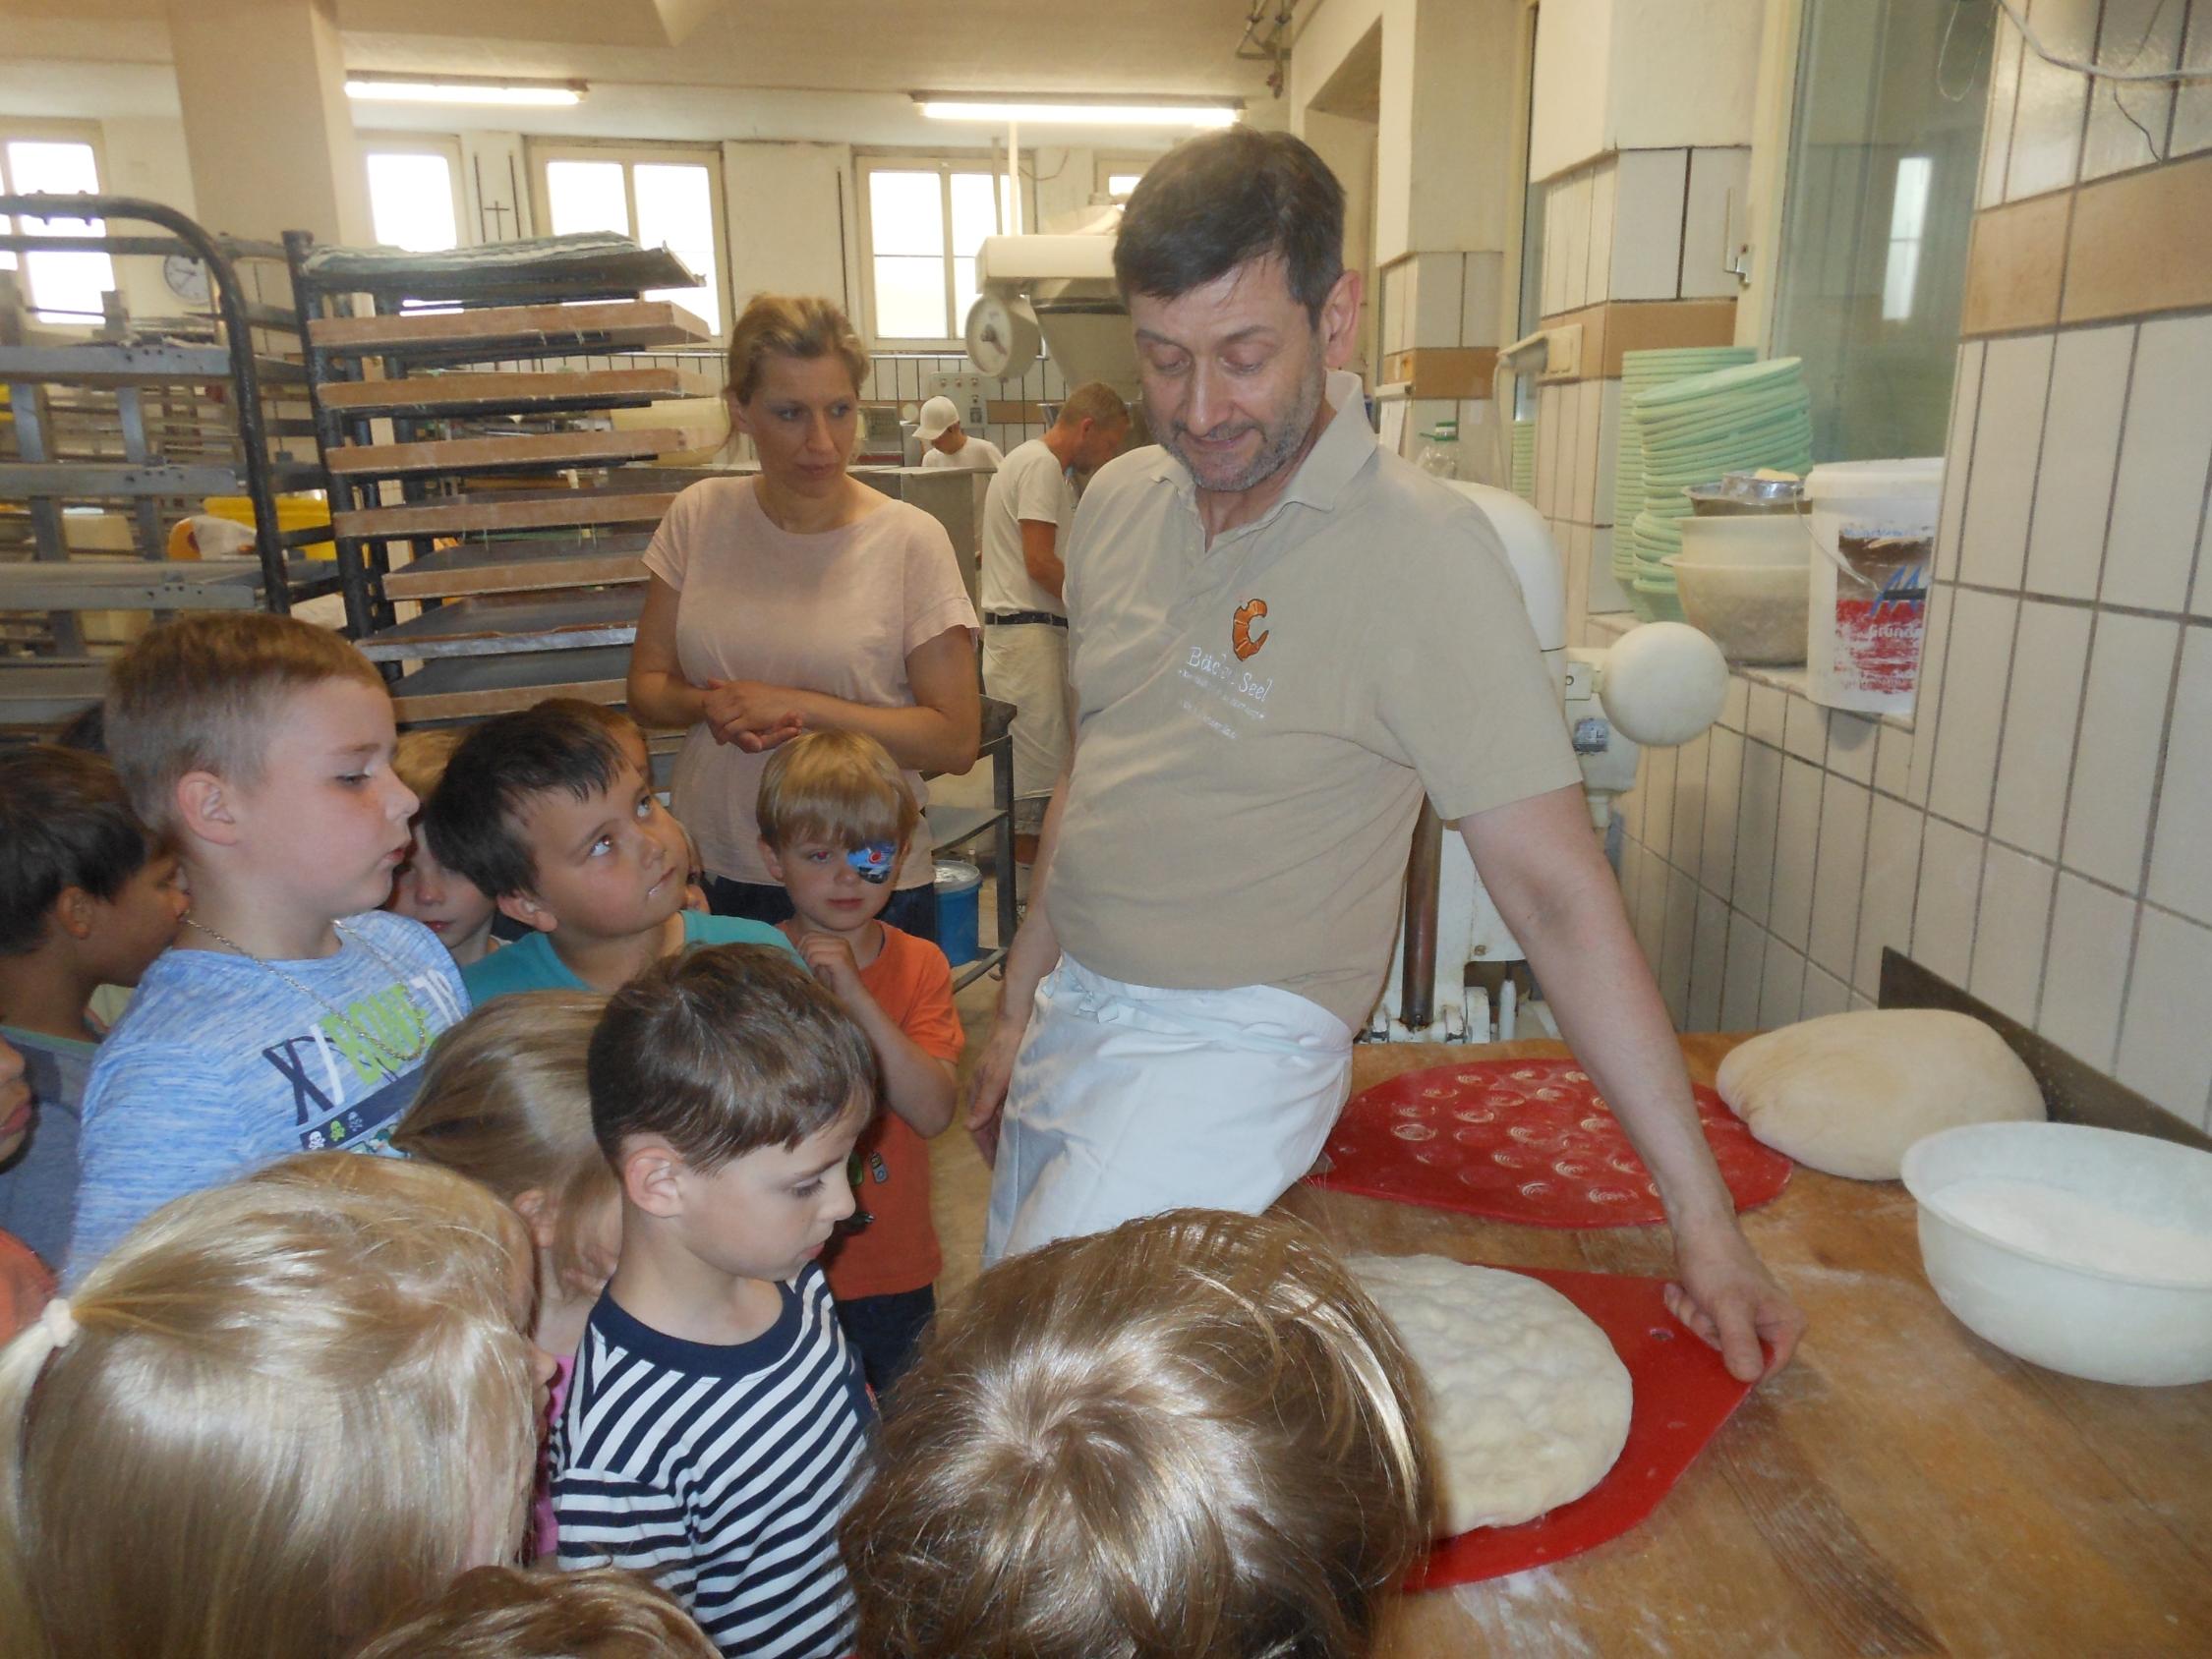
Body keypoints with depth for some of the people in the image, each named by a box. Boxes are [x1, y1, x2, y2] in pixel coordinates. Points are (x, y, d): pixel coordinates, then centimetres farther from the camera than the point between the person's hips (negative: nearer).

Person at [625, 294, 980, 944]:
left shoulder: (910, 540, -9)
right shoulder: (700, 517, 0)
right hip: (712, 879, 3)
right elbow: (646, 686, 7)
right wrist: (711, 707, -15)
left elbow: (956, 740, -10)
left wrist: (801, 707, -19)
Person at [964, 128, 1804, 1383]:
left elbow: (1556, 890, -19)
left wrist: (1704, 1217, -18)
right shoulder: (1120, 501, 2)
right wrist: (1020, 1006, 15)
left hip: (1229, 1048, -7)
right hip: (1071, 1012, 7)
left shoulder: (1419, 549, -19)